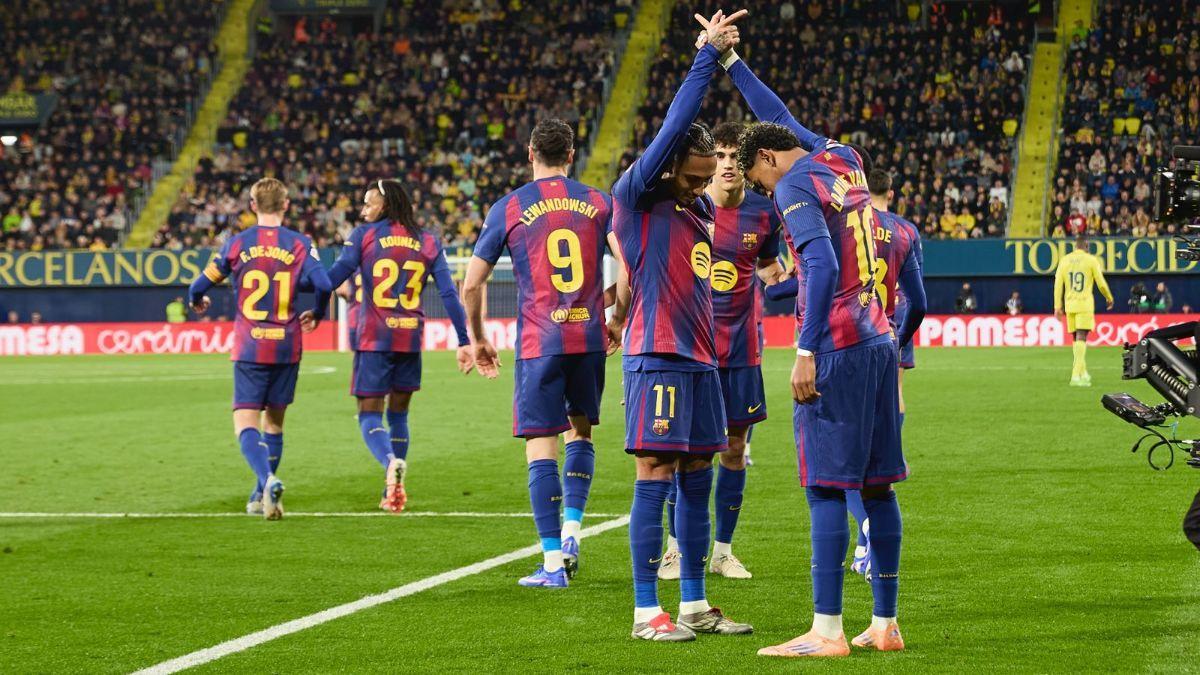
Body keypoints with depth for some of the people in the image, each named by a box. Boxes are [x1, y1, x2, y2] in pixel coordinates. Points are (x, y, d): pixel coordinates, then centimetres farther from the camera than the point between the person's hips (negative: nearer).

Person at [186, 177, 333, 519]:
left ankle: (268, 481, -31)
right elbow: (324, 285, -11)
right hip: (287, 347, 2)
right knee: (274, 421, 17)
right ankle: (261, 496, 22)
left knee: (246, 424, -5)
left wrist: (197, 302, 27)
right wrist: (316, 315, 10)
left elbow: (199, 286, 2)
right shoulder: (299, 244, 0)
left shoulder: (237, 243, 0)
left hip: (249, 348, -2)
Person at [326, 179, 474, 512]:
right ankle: (393, 491, 10)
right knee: (398, 416, 15)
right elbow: (449, 294, 4)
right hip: (411, 340, 3)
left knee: (370, 416, 1)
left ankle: (391, 462, -29)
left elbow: (333, 278, -7)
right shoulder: (428, 241, 9)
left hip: (373, 339, -3)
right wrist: (464, 341, 6)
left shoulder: (363, 236, 1)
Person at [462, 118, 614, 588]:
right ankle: (571, 531, 11)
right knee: (580, 431, 22)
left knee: (541, 445, -1)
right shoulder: (598, 203, 7)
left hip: (539, 342, -2)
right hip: (589, 338, 3)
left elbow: (472, 285, 3)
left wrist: (478, 340, 16)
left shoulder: (508, 208, 2)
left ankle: (553, 561, -3)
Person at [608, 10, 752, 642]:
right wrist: (708, 53, -11)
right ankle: (647, 612, -5)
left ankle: (694, 605, 16)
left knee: (697, 478, 10)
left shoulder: (700, 209, 17)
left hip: (700, 357, 8)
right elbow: (675, 125, -12)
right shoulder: (637, 196, -6)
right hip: (657, 356, -8)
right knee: (655, 477, -8)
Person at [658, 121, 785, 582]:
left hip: (741, 346, 2)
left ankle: (723, 551, 15)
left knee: (736, 445, 5)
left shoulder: (763, 213, 1)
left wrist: (777, 274, -4)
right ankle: (676, 548, 11)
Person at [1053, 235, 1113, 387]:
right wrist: (1109, 298, 18)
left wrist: (1058, 306, 8)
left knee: (1075, 338, 16)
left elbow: (1058, 284, 4)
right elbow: (1101, 284, 0)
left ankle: (1083, 372, 26)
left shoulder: (1064, 260, 6)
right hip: (1085, 304, -4)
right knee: (1081, 338, -9)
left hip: (1069, 304, 4)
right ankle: (1076, 375, -20)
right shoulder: (1091, 260, -3)